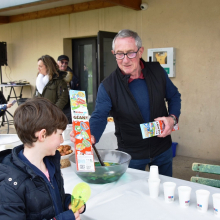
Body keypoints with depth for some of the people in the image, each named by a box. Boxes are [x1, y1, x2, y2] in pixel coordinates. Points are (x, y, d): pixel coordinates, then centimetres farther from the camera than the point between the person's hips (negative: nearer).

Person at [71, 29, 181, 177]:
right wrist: (91, 136, -45)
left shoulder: (157, 71, -7)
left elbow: (174, 96, 5)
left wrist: (173, 118, -13)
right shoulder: (107, 86, -16)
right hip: (131, 155, -2)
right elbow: (99, 116, -24)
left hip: (162, 149, 3)